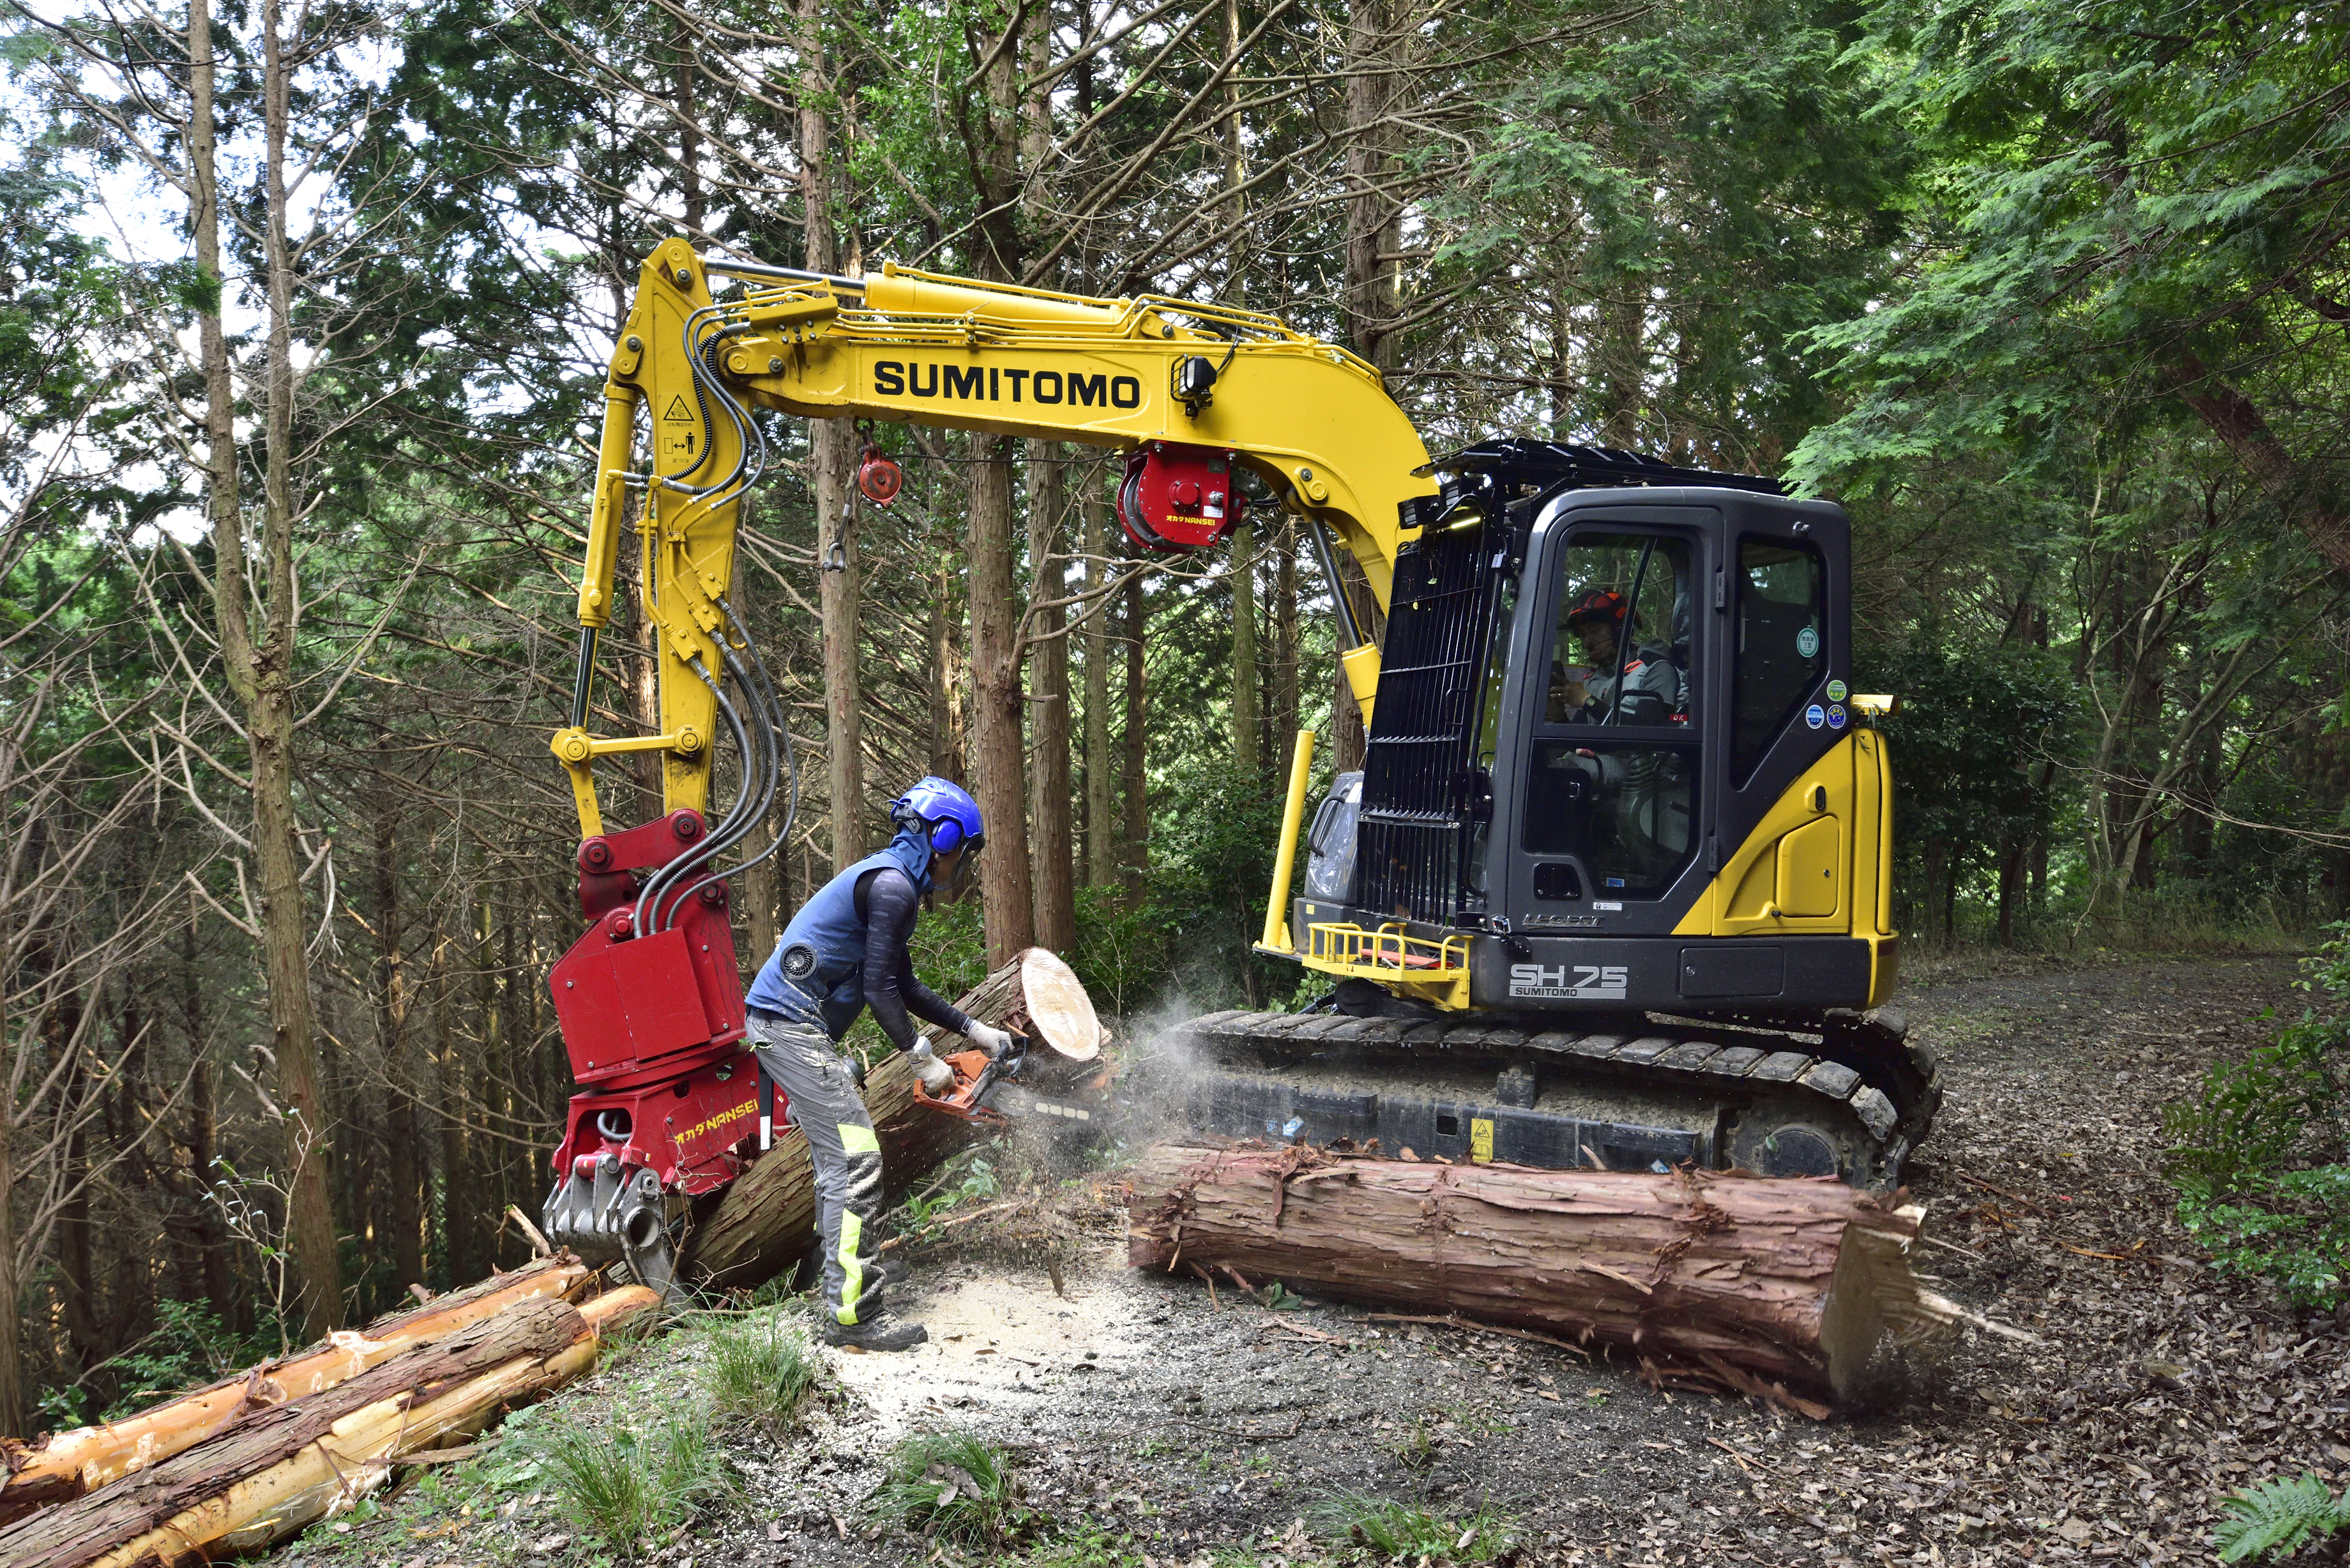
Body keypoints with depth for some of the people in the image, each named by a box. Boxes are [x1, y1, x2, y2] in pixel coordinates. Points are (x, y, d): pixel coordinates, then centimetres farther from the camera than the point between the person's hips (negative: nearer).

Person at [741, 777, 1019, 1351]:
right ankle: (851, 1315, -13)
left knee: (837, 1156, 17)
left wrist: (975, 1030, 22)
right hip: (791, 1025, -11)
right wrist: (924, 1061, -9)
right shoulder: (892, 884, -13)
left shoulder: (890, 881, 19)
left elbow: (904, 986, 24)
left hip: (792, 1025, 11)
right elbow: (878, 988, -16)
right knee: (856, 1159, -13)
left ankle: (849, 1270, 28)